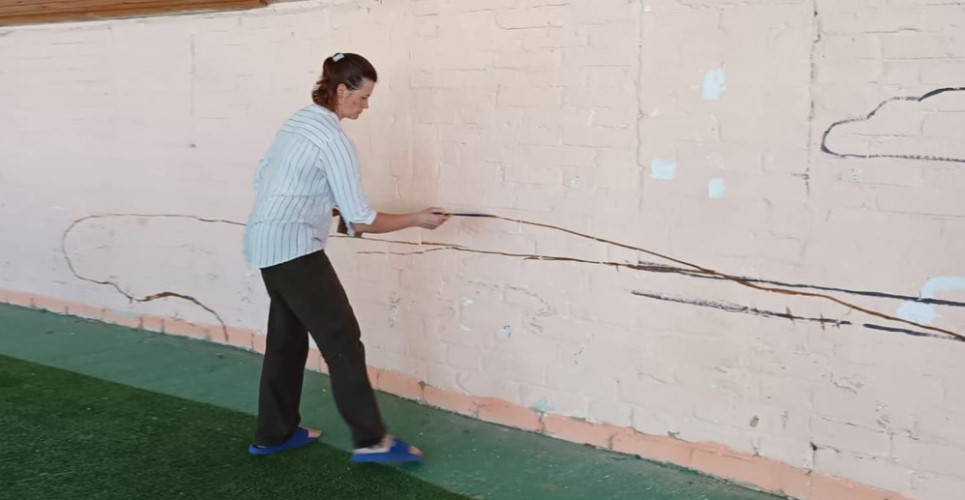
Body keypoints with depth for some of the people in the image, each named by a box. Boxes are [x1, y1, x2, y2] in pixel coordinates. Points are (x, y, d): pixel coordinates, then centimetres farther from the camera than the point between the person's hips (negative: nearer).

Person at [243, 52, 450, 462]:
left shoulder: (300, 120, 12)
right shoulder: (334, 140, -15)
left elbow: (262, 178, 20)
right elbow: (361, 222, -16)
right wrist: (418, 219, -6)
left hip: (266, 242, 10)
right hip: (293, 247, -10)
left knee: (287, 337, 15)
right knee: (342, 341, -8)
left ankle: (273, 434, 23)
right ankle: (371, 440, -6)